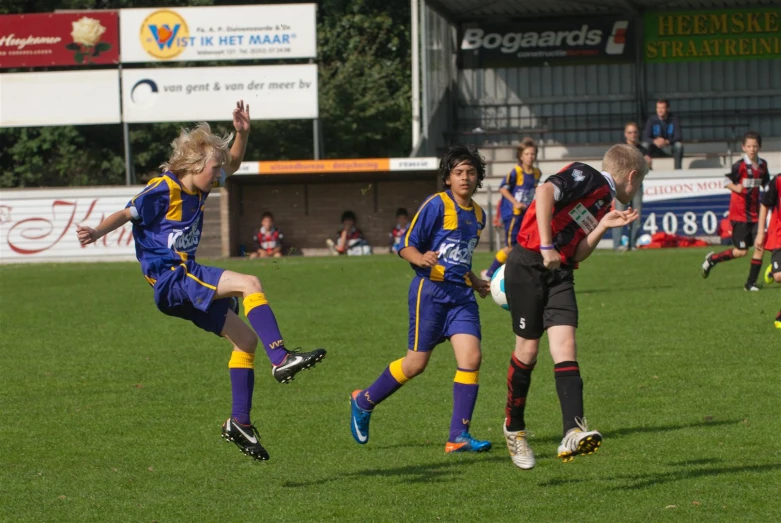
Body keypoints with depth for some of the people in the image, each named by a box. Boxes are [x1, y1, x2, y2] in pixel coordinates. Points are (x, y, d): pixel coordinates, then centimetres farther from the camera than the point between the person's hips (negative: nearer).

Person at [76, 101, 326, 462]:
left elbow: (232, 164, 26)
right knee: (249, 284, -26)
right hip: (170, 279, -10)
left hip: (188, 283, 10)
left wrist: (242, 133, 10)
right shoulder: (164, 190, -11)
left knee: (246, 338, 8)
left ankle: (240, 422, 10)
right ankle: (280, 359, -35)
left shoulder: (198, 189, 13)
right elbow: (126, 214, -14)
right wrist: (97, 232, -31)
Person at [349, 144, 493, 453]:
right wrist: (422, 259, -28)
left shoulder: (478, 215, 15)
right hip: (431, 291, -6)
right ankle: (364, 402, 25)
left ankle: (458, 437, -8)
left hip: (461, 294, 6)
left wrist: (475, 283, 22)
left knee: (471, 358, -11)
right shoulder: (436, 205, -8)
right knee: (416, 363, 0)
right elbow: (406, 246, -9)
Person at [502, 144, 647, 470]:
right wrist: (546, 246, -26)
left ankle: (573, 434, -26)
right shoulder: (586, 177, -6)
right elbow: (545, 191, -25)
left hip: (559, 273, 7)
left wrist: (604, 226, 0)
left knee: (565, 346, -11)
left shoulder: (604, 203, 18)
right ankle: (514, 428, 22)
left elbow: (578, 254, 11)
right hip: (528, 266, -7)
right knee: (528, 349, 1)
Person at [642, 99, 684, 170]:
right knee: (645, 145, -29)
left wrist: (667, 142, -35)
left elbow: (679, 136, -15)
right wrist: (654, 141, -36)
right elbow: (645, 137, -13)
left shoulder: (673, 119, -6)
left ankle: (678, 170, -31)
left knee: (679, 145, -32)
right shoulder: (651, 120, -6)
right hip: (656, 150, 0)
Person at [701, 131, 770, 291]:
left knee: (760, 247, -6)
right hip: (739, 213, -5)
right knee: (741, 251, -4)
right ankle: (712, 259, 20)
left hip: (755, 213, 5)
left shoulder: (762, 165, 7)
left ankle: (751, 282, 4)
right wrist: (736, 187, -26)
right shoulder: (740, 165, -12)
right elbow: (725, 181, -9)